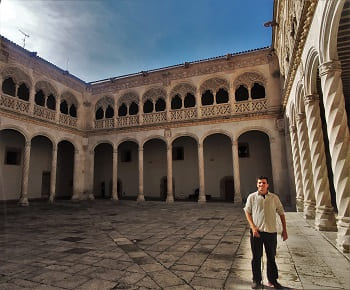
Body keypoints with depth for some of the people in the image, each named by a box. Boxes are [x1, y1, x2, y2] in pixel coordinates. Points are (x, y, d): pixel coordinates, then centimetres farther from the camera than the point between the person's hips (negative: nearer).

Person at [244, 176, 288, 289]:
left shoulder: (274, 197, 2)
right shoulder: (252, 197, -2)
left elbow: (281, 213, 9)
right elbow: (247, 212, 0)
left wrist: (284, 230, 7)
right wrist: (253, 227, -10)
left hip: (271, 231, 2)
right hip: (257, 231, -1)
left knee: (271, 257, 14)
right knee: (256, 257, 7)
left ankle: (272, 280, 31)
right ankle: (256, 281, 23)